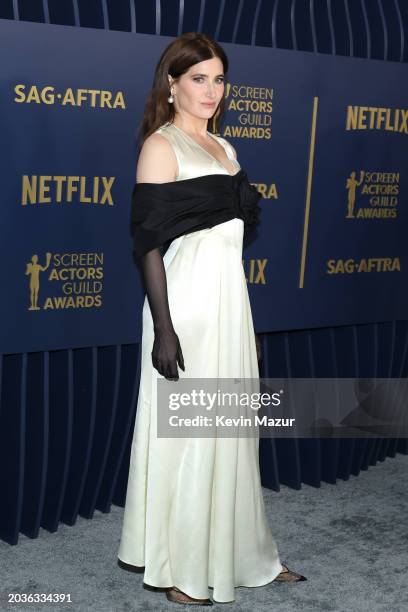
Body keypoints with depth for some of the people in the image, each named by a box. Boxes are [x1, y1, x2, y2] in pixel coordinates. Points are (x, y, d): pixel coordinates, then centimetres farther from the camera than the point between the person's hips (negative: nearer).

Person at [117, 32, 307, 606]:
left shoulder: (223, 147, 16)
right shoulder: (161, 145, -7)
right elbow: (151, 243, -13)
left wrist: (247, 321, 18)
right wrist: (163, 330, -19)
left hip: (231, 297, 8)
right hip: (187, 301, -7)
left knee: (231, 427, 14)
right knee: (184, 431, 1)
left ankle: (242, 551, 27)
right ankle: (177, 568, 15)